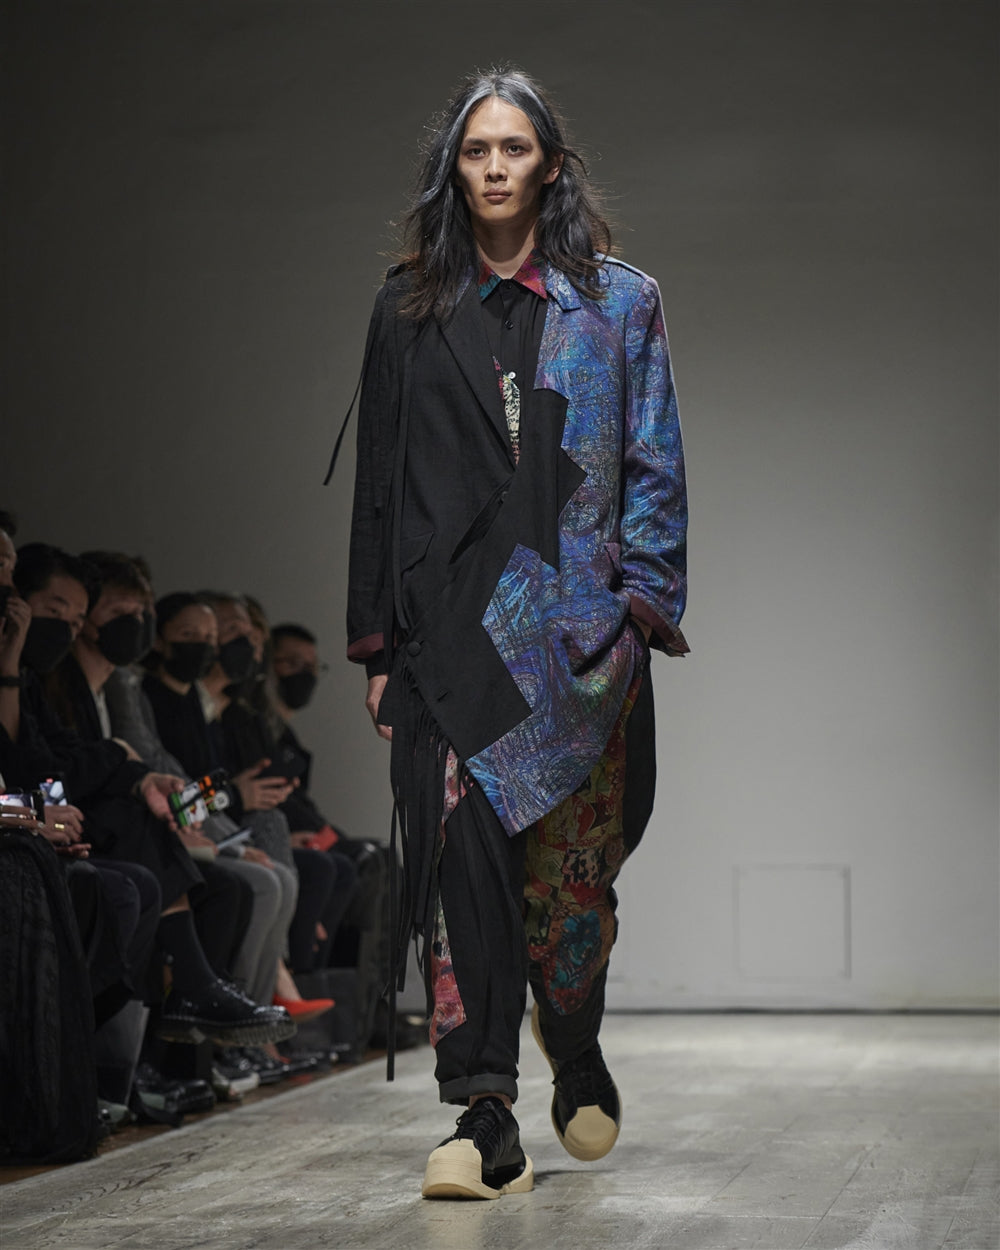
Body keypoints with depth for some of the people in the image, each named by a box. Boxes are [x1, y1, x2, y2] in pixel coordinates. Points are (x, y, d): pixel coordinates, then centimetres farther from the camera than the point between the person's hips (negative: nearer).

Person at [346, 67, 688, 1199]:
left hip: (575, 614, 0)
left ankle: (579, 1067, 31)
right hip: (448, 619, 0)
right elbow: (380, 477, 11)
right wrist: (376, 640, 6)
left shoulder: (618, 301, 9)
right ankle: (486, 1121, -16)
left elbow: (654, 466, 6)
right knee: (462, 842, -13)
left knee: (570, 861, 5)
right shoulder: (410, 310, 11)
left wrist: (641, 600, -5)